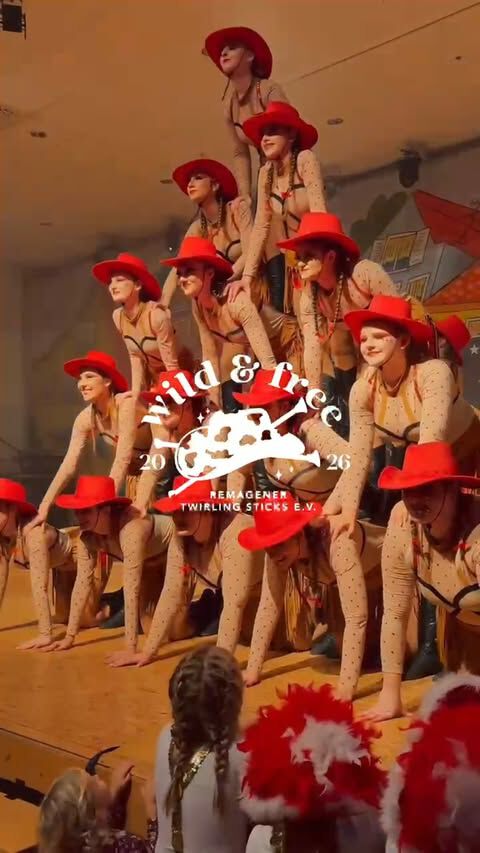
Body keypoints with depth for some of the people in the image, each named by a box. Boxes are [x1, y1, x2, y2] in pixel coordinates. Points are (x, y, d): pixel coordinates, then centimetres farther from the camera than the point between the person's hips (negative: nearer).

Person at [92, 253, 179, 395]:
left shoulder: (156, 314, -26)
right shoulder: (118, 316, -7)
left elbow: (172, 365, -24)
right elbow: (135, 356, 0)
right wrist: (135, 393, -8)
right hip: (155, 381, 6)